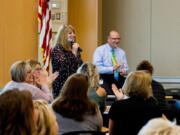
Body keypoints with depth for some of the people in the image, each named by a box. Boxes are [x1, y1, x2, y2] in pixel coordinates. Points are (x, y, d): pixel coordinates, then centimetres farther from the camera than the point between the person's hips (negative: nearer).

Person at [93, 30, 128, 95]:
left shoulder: (121, 52, 15)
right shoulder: (99, 50, -1)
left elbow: (125, 68, 15)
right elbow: (97, 68, -12)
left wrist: (124, 71, -10)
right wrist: (112, 69, -22)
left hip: (119, 79, 4)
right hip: (105, 79, -4)